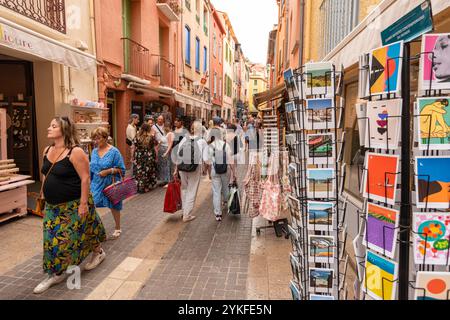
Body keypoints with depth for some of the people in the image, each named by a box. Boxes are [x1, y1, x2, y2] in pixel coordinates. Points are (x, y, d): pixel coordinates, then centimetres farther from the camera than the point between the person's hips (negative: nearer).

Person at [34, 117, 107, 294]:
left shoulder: (75, 152, -20)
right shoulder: (47, 151, 5)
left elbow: (85, 178, -21)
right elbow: (46, 176, 16)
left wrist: (84, 203, -23)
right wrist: (46, 196, 16)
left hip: (73, 204, -7)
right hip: (53, 206, 8)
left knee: (73, 235, 8)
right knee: (52, 239, 11)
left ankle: (98, 252, 35)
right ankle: (56, 273, 29)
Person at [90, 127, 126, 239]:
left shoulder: (114, 151, -10)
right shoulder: (94, 151, 6)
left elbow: (121, 169, -10)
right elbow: (91, 168, 15)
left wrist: (108, 171, -22)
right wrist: (90, 181, 10)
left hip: (110, 184, -4)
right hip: (96, 184, 4)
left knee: (114, 207, 12)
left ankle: (117, 229, 32)